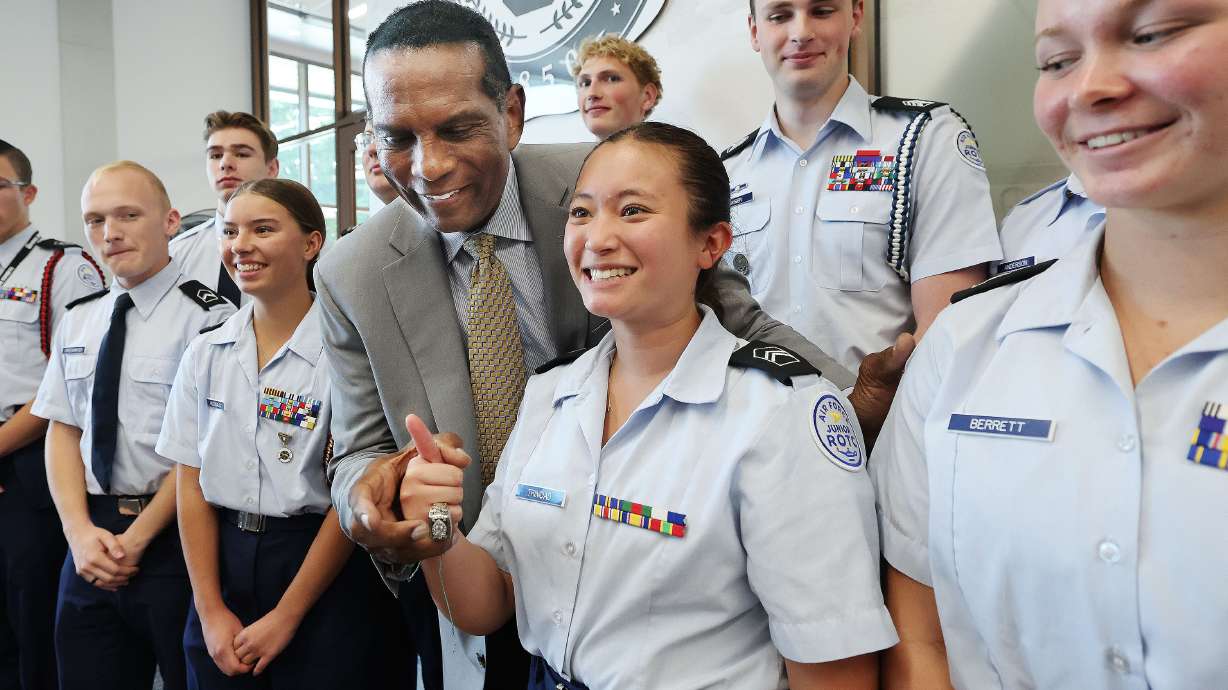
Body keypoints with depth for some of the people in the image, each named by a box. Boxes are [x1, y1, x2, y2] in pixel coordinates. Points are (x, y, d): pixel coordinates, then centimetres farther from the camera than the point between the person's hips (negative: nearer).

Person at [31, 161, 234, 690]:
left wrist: (136, 540, -12)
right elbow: (62, 431, 10)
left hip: (171, 539, -5)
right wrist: (80, 531, -4)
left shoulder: (207, 317, -10)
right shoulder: (77, 320, 11)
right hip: (91, 538, 6)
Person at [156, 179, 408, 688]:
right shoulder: (204, 354, 3)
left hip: (325, 575, -4)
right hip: (223, 562, 5)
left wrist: (285, 617, -9)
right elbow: (191, 485, 4)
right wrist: (211, 612, -1)